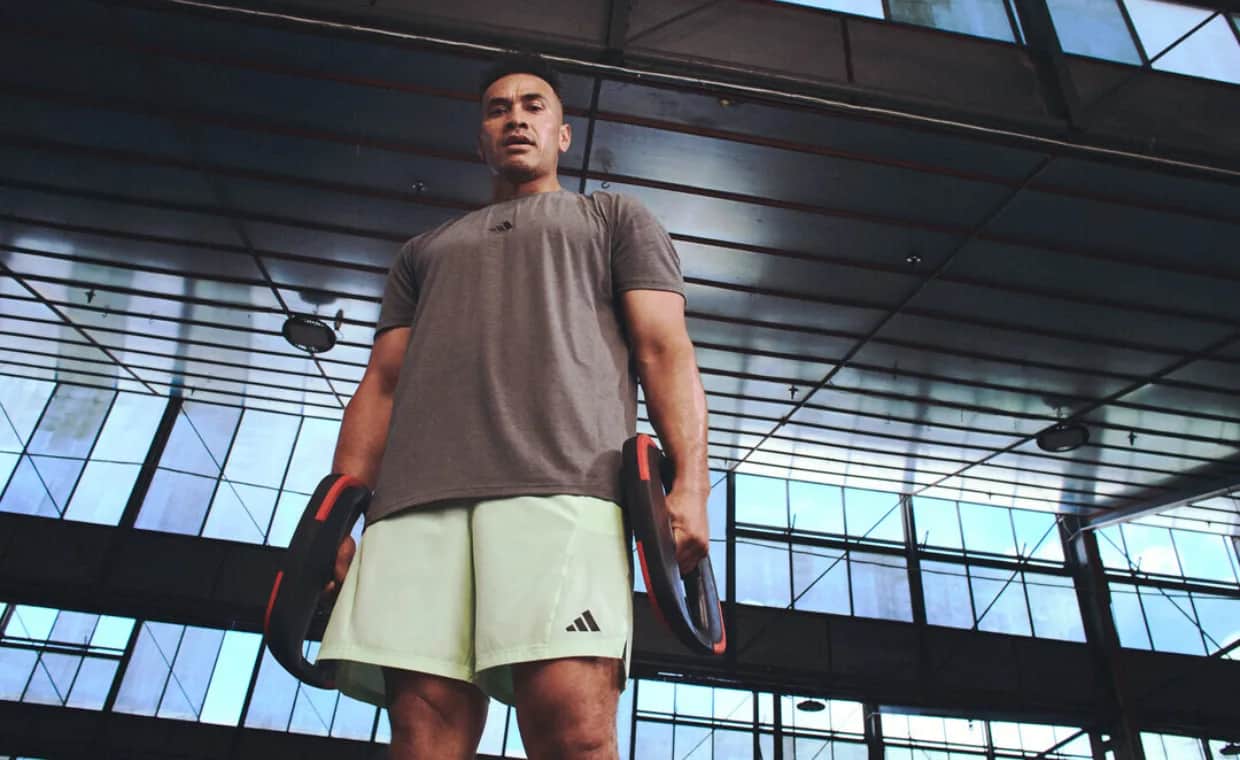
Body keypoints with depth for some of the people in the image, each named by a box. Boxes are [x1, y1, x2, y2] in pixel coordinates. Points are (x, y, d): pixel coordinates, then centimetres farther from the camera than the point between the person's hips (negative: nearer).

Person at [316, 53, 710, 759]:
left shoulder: (617, 218, 25)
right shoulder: (426, 249, 34)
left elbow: (665, 351, 9)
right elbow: (382, 383, 24)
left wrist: (690, 483, -8)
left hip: (563, 486, -3)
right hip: (418, 500, 4)